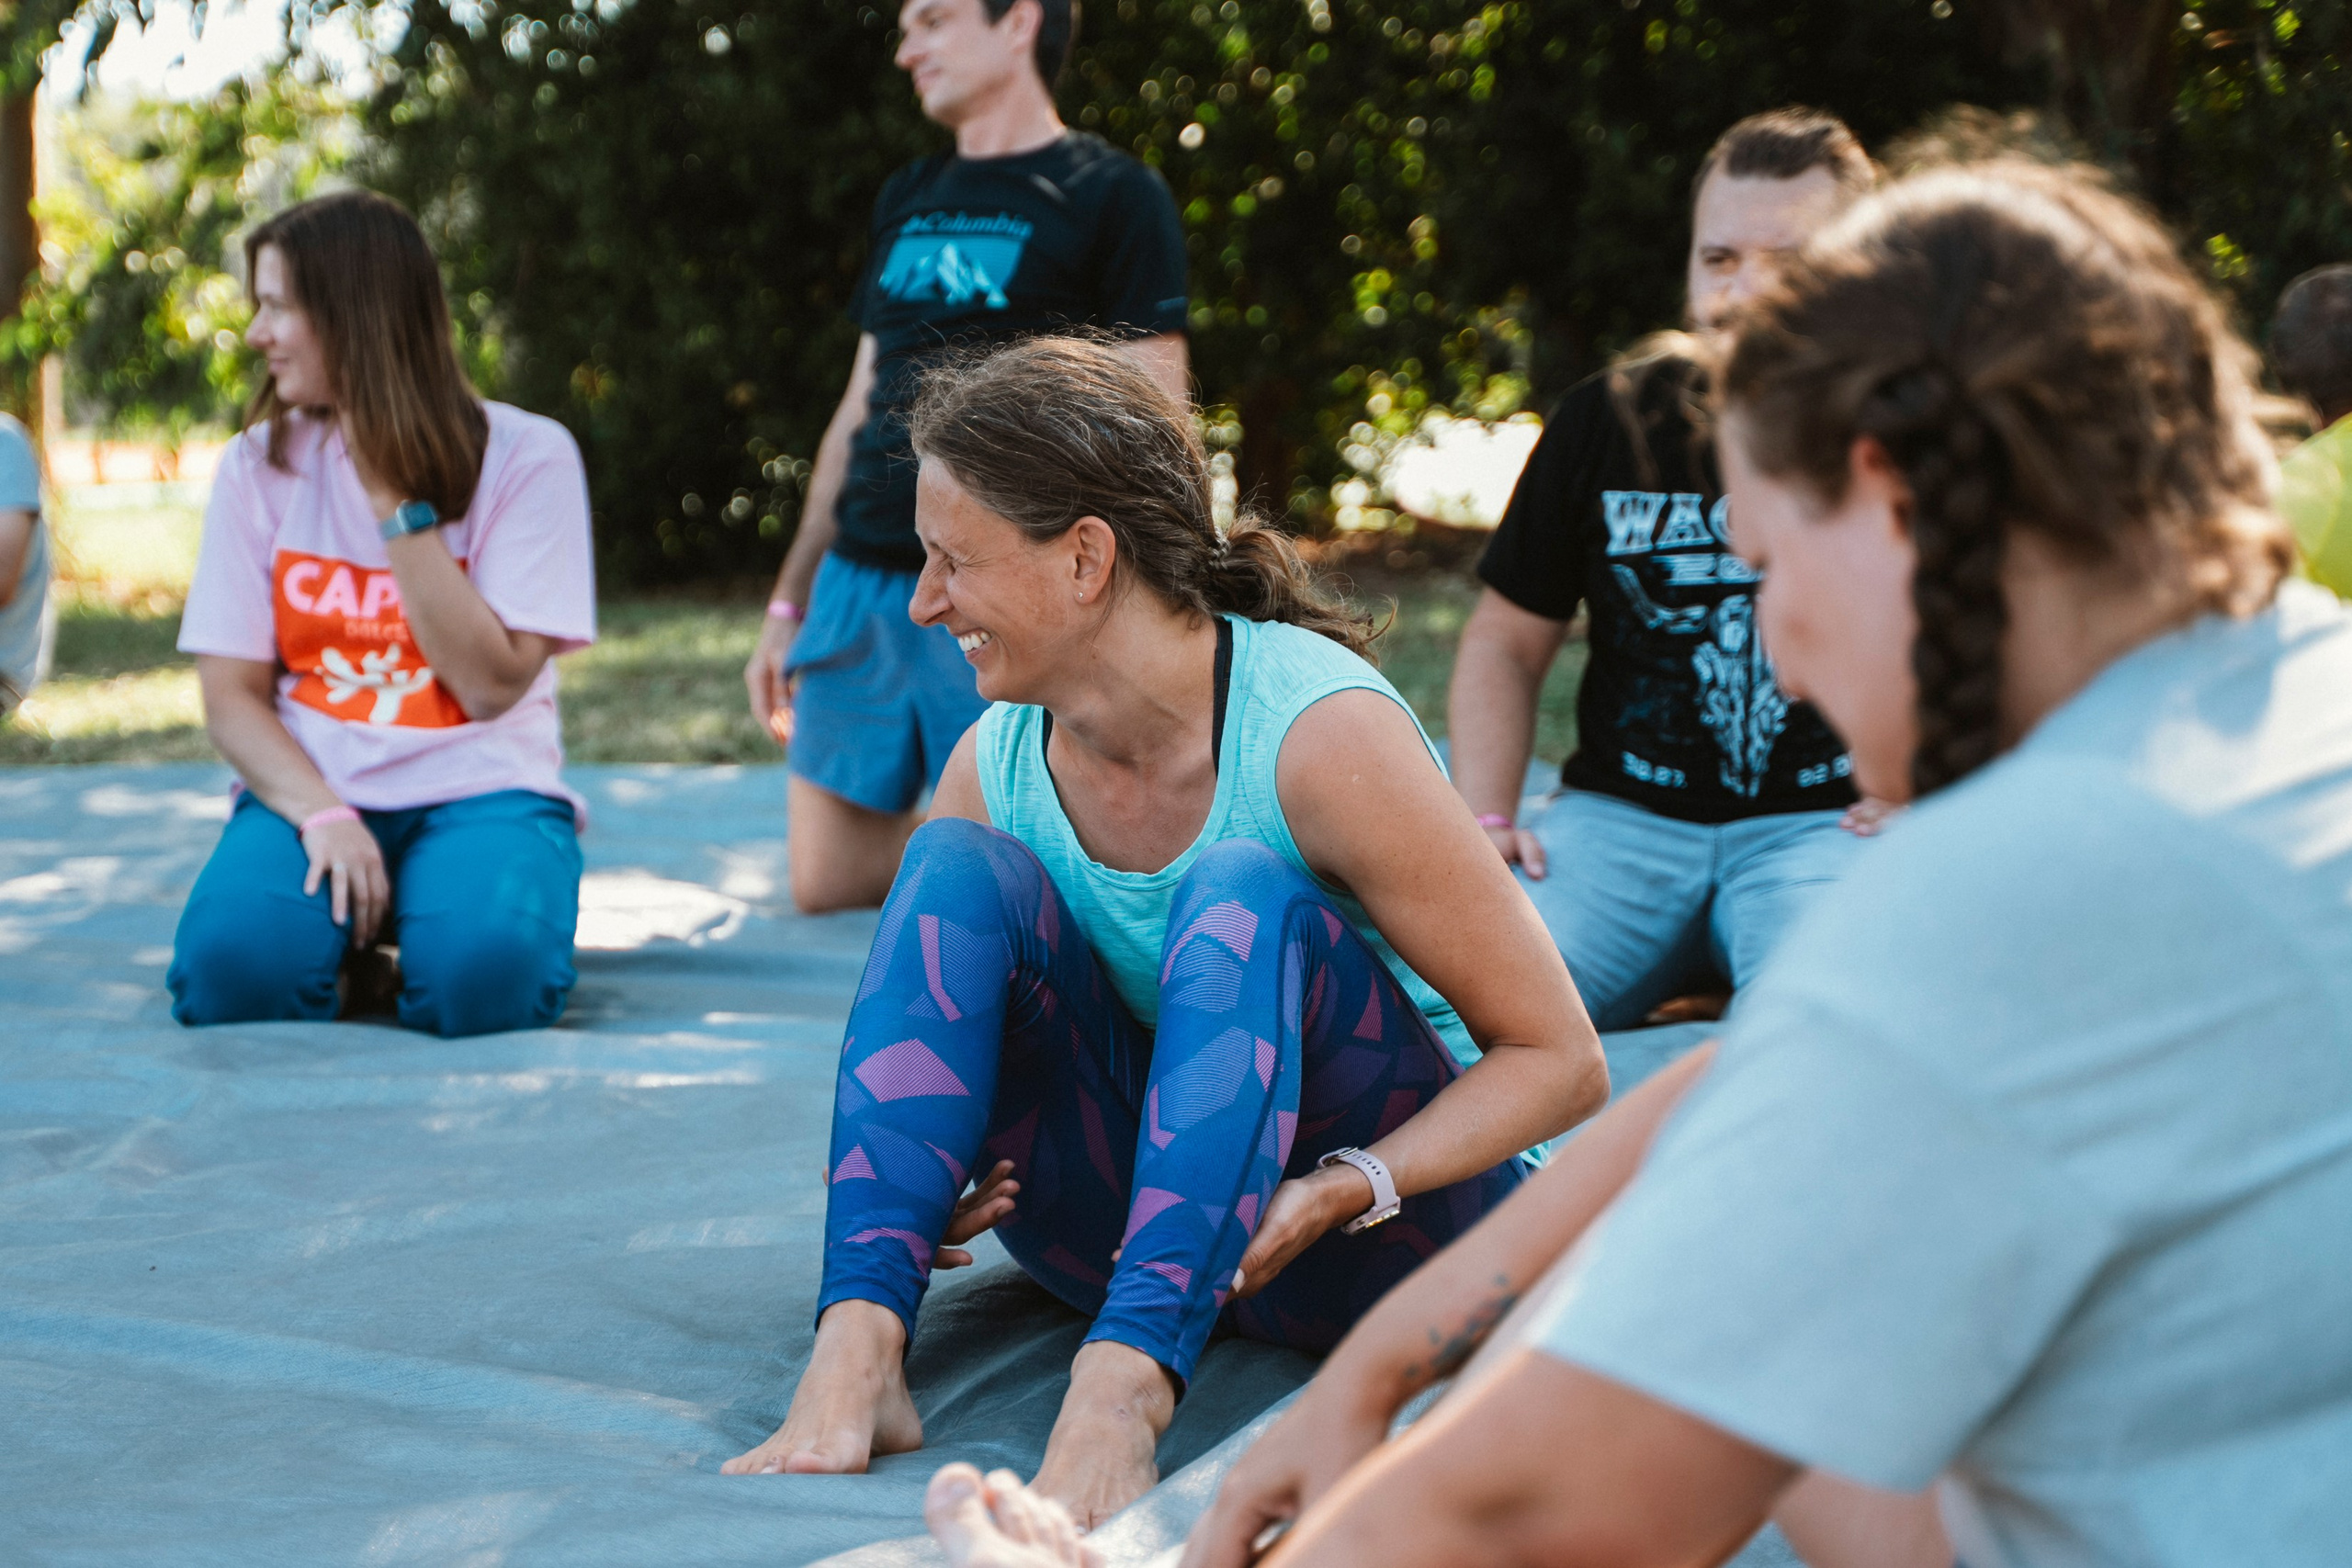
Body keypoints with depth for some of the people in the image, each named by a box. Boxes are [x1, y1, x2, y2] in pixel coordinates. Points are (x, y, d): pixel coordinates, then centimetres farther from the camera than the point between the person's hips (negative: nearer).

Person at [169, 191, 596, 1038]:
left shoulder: (526, 455, -3)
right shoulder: (259, 466, 6)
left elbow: (491, 684, -9)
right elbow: (232, 695, 2)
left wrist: (398, 503, -13)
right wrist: (321, 814, -17)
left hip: (479, 787, -1)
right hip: (310, 788, 2)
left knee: (483, 975, -33)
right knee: (230, 965, -30)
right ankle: (346, 906, 3)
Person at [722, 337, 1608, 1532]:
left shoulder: (1319, 729, -20)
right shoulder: (995, 766, -3)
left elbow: (1560, 1060, -17)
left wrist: (1347, 1190, -32)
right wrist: (918, 1172, -12)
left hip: (1389, 1220, -5)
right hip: (1136, 1227, 5)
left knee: (1243, 895, -30)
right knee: (955, 866, -15)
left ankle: (1120, 1389, -47)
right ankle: (856, 1347, -31)